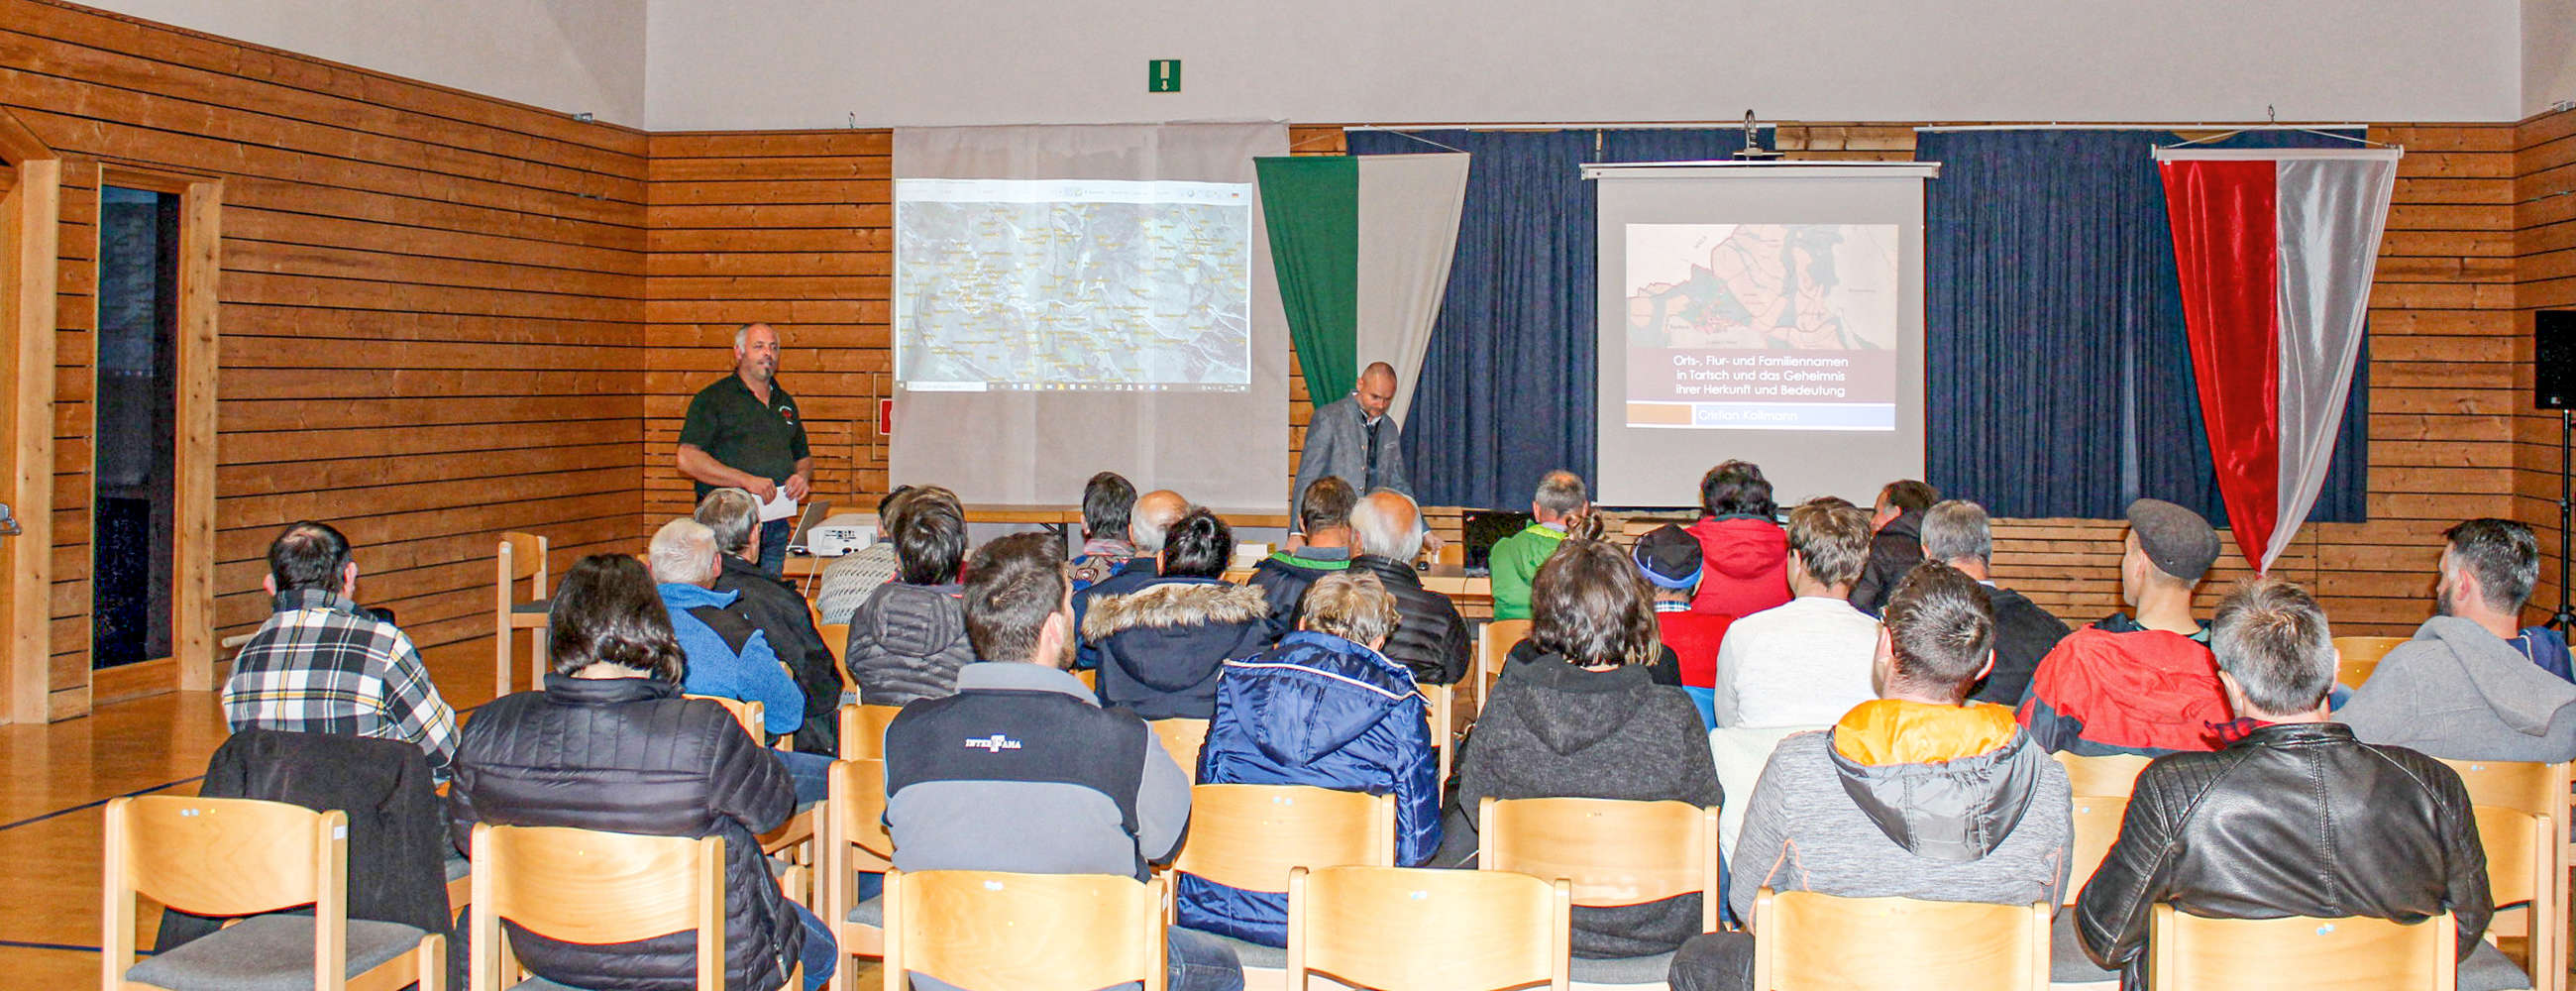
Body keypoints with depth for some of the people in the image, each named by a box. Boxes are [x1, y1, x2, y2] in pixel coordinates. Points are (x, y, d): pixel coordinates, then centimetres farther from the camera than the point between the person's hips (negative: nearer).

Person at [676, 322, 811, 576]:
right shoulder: (712, 398, 0)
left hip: (776, 526, 6)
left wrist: (802, 476, 3)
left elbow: (804, 457, 29)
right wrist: (746, 480, -19)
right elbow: (688, 459, -11)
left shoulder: (785, 403, 19)